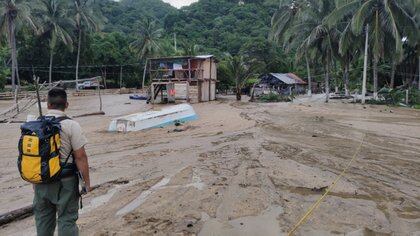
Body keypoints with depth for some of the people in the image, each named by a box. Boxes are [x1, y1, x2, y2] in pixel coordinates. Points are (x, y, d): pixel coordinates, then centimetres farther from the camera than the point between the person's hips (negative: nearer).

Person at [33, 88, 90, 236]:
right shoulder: (71, 125, -14)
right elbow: (80, 157, -15)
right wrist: (87, 182, -6)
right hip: (65, 180, -4)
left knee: (43, 219, 19)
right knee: (66, 219, 7)